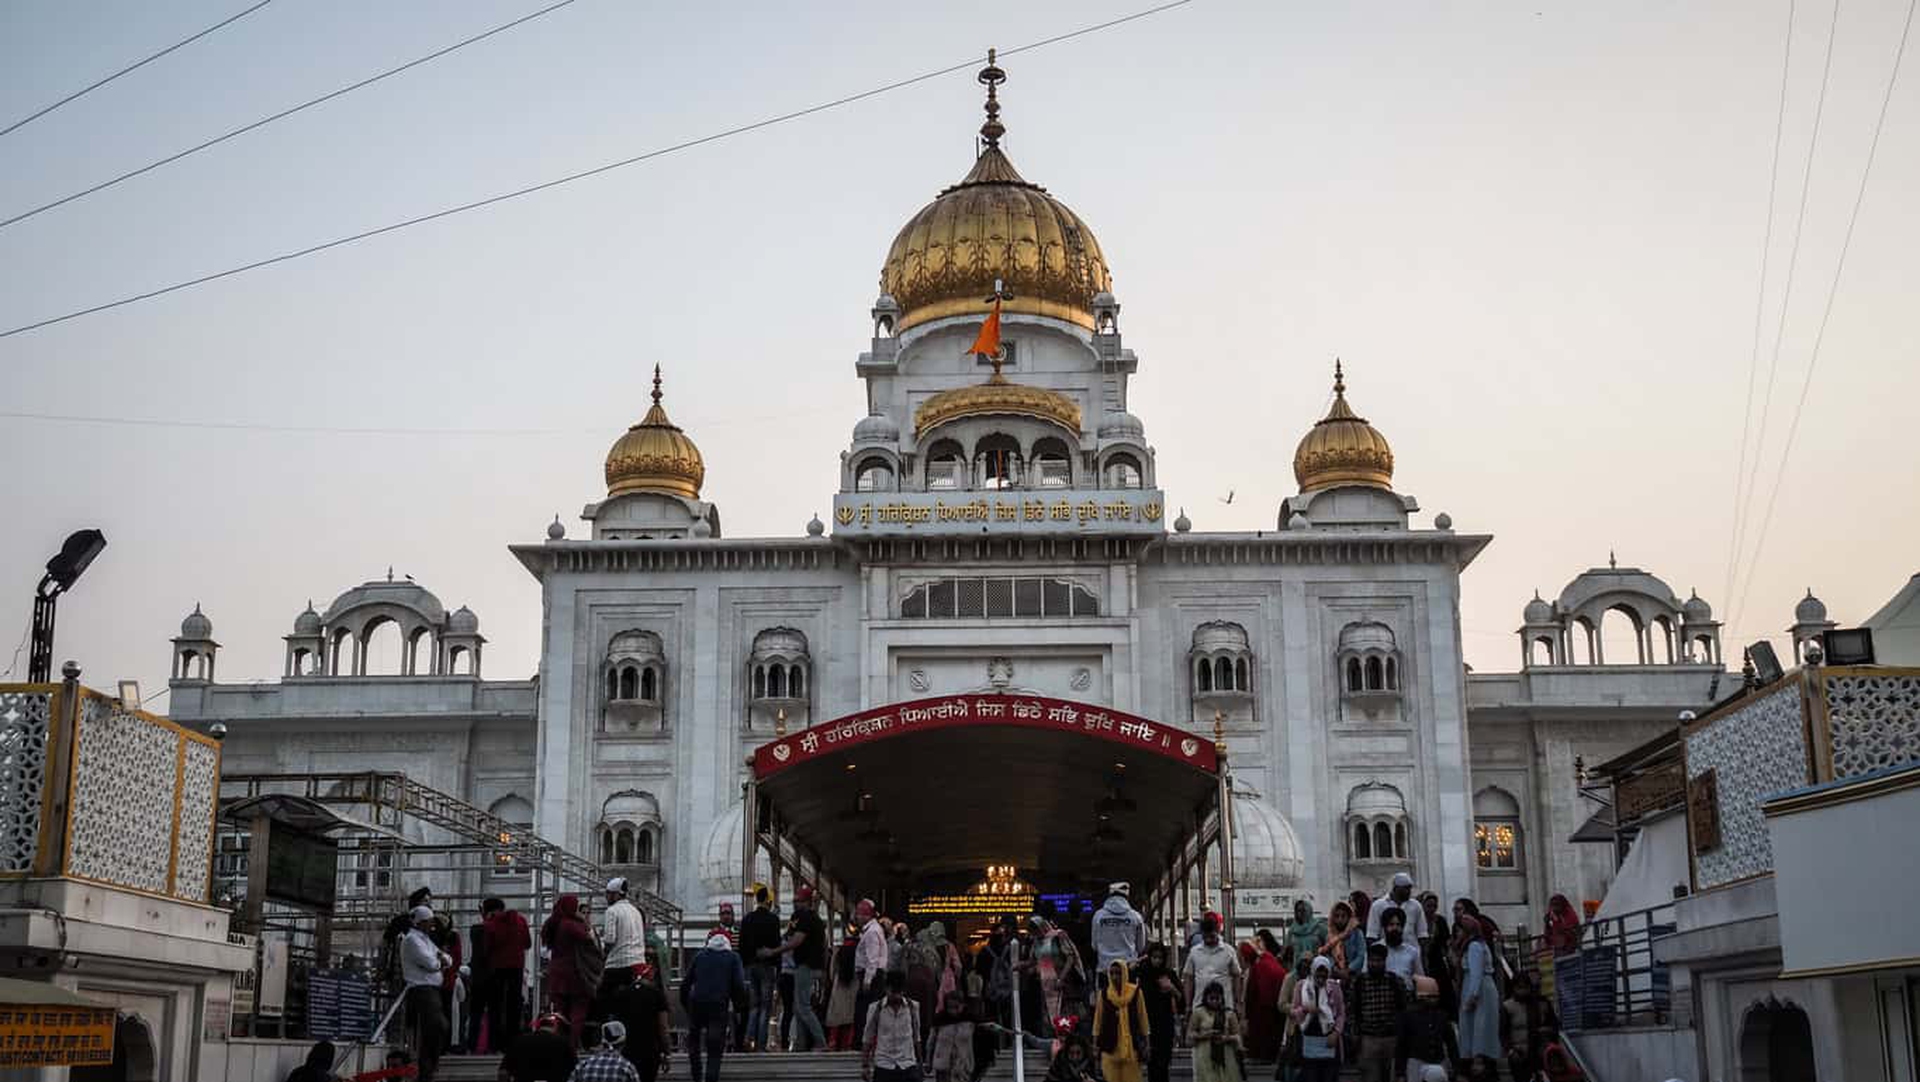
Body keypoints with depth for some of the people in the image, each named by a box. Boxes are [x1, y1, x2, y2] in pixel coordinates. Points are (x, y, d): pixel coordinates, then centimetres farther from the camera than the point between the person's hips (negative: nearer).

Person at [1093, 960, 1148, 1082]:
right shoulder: (1104, 994, 2)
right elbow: (1098, 1019, 7)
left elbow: (1142, 1017, 3)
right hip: (1109, 1046, 1)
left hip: (1131, 1046, -1)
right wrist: (1095, 1044, 7)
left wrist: (1144, 1044, 3)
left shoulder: (1135, 992, -2)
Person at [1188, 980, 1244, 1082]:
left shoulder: (1229, 1014, 6)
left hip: (1226, 1057, 2)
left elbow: (1237, 1035, 4)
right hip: (1205, 1057, -2)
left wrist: (1226, 1038, -16)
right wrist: (1205, 1035, -15)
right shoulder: (1198, 1013, 2)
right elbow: (1190, 1035, 1)